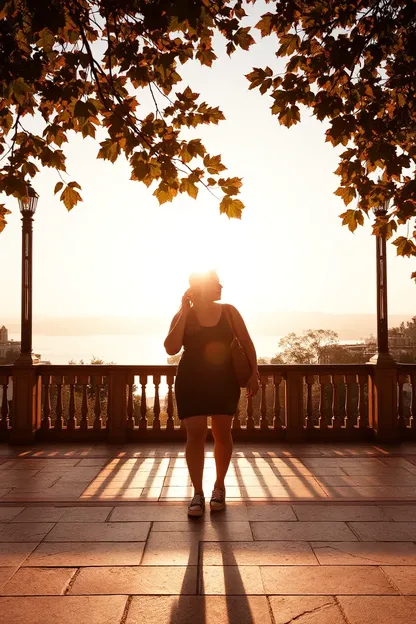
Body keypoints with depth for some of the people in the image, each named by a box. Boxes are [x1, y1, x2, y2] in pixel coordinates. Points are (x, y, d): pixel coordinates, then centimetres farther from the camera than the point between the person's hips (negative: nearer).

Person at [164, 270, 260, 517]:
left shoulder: (229, 312, 1)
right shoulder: (183, 316, -2)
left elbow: (247, 343, 5)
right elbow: (171, 348, -14)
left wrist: (254, 373, -3)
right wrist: (184, 312, -16)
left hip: (224, 382, 1)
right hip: (191, 383, -1)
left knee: (222, 433, 8)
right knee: (196, 434, -4)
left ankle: (220, 486, 26)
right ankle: (198, 494, 6)